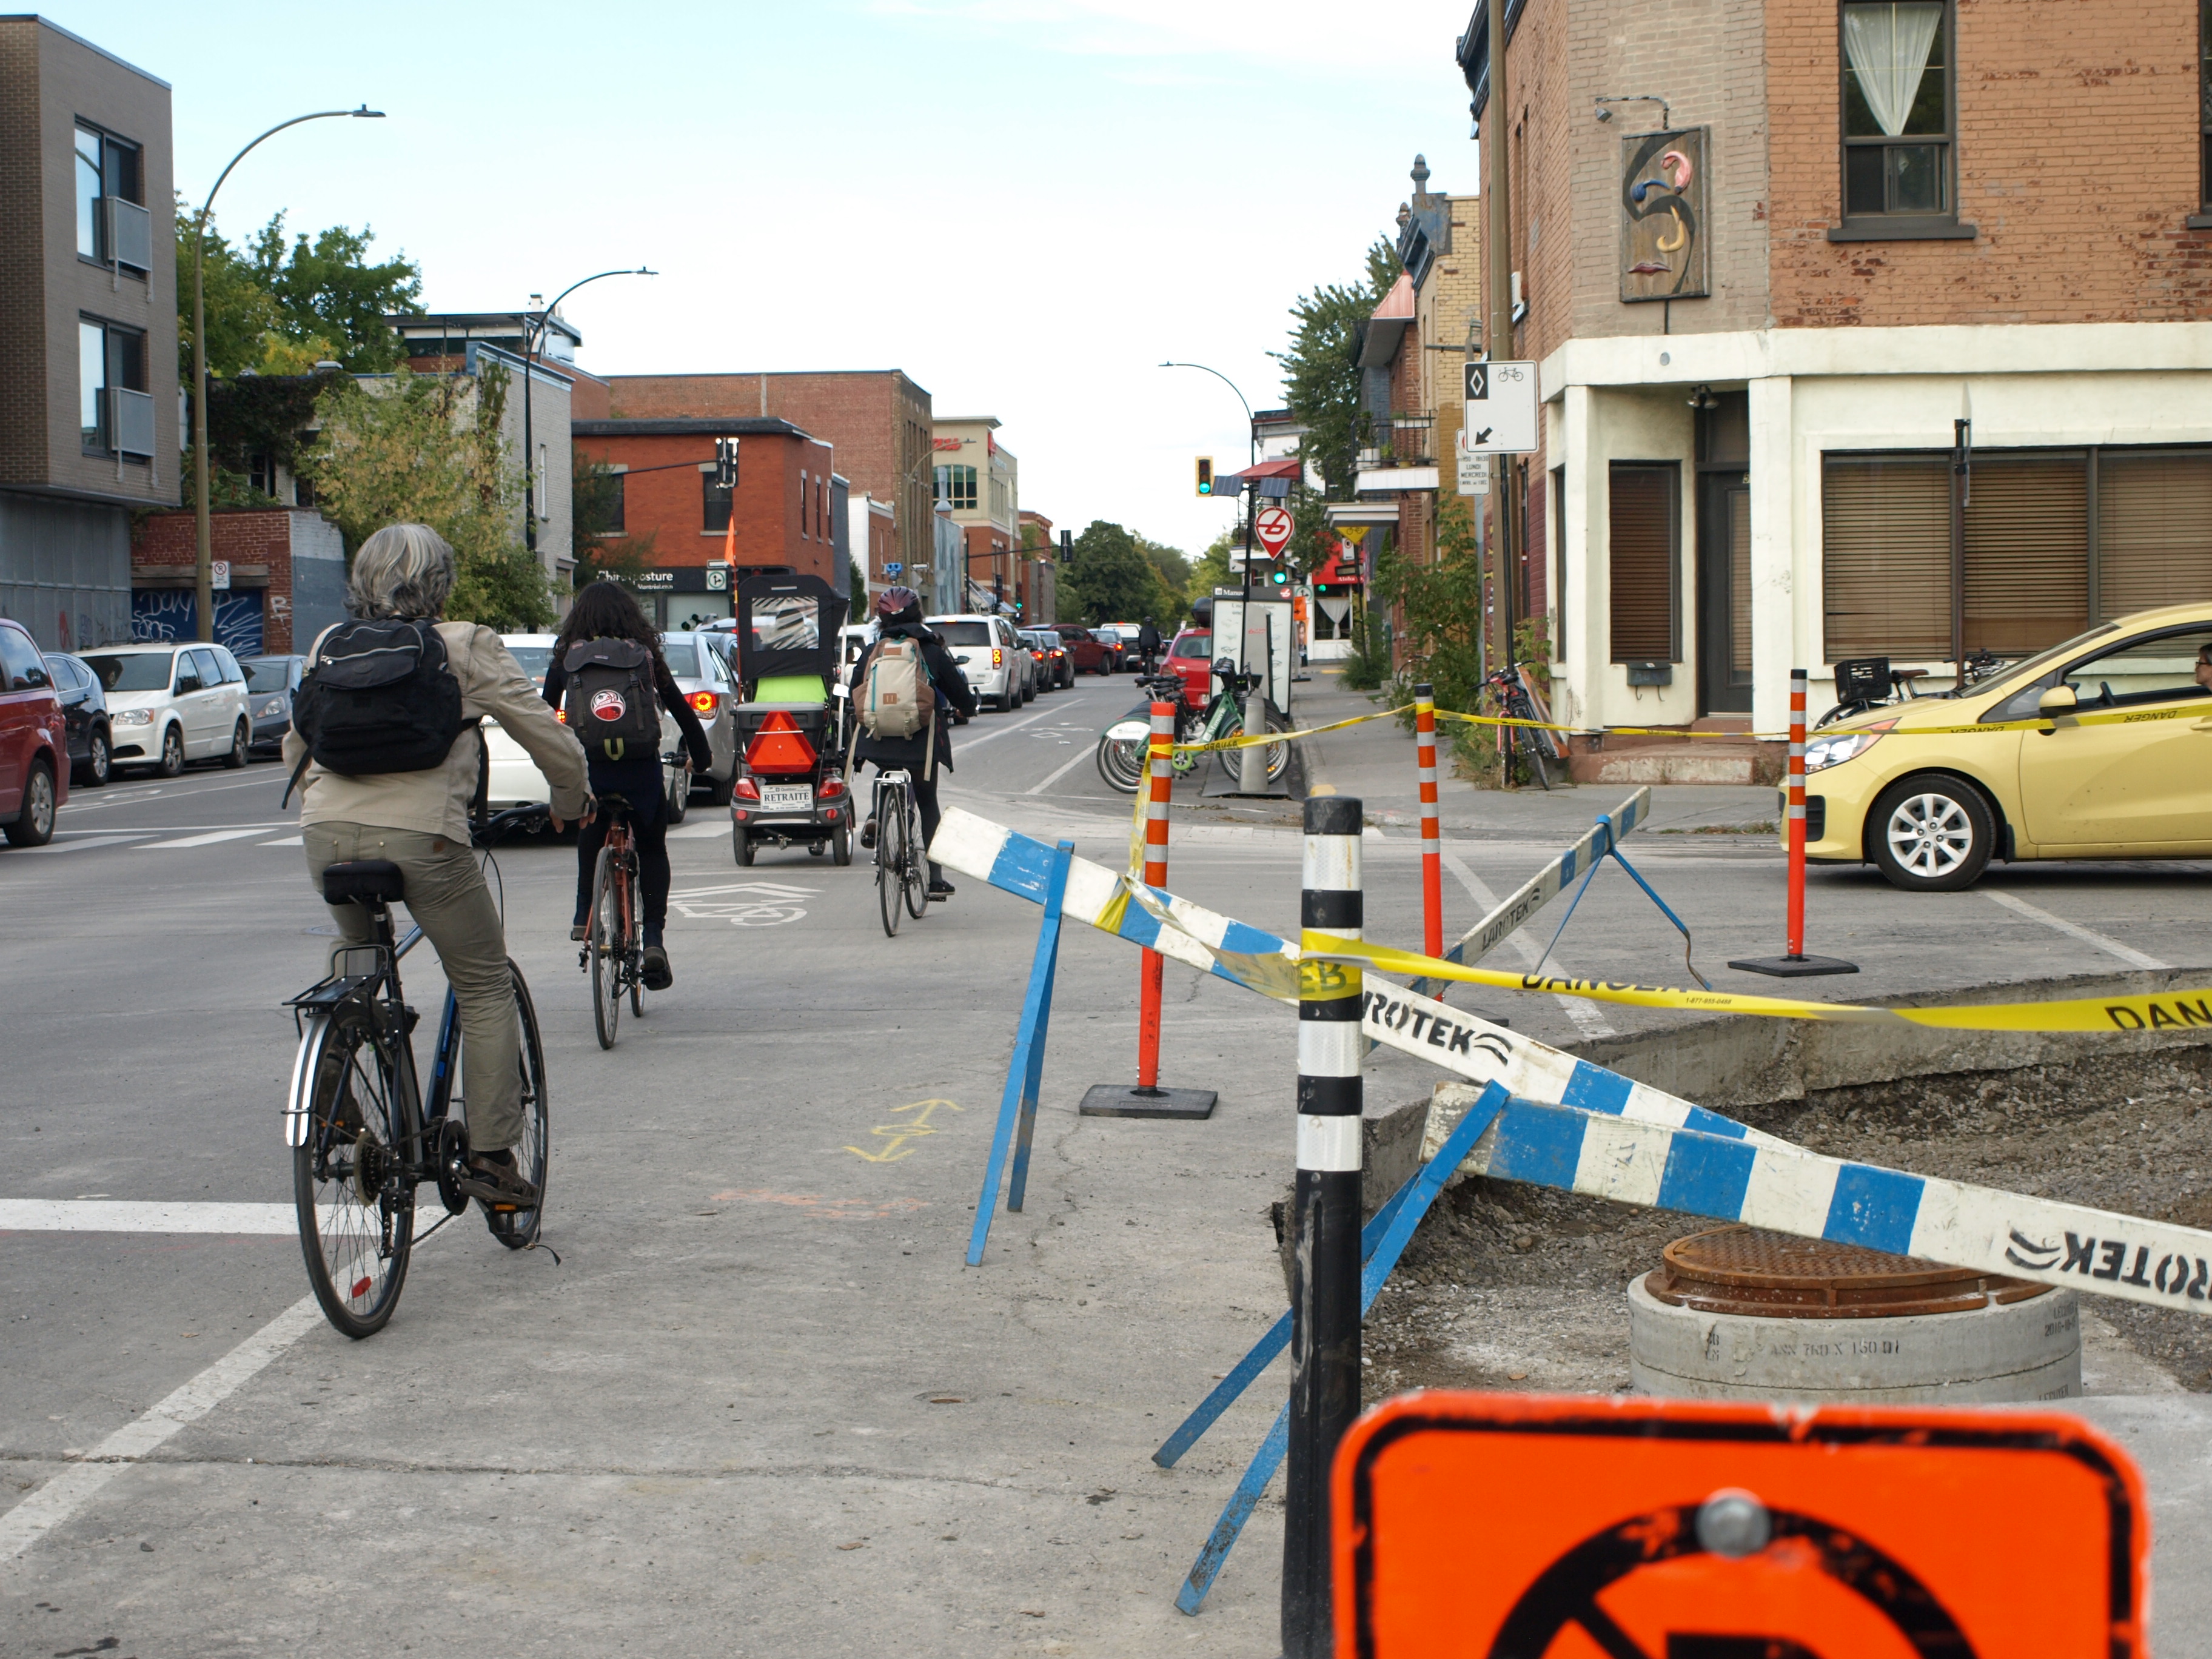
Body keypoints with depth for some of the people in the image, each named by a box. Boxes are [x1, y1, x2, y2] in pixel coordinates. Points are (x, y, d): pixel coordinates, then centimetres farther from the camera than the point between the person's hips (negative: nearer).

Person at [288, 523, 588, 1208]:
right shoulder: (465, 648, 4)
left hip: (328, 832, 4)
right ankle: (491, 1156, 6)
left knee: (354, 954, 32)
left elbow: (296, 746, 27)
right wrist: (570, 804, 25)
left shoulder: (329, 647, 17)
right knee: (484, 988, 10)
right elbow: (550, 739, 7)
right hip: (422, 834, -4)